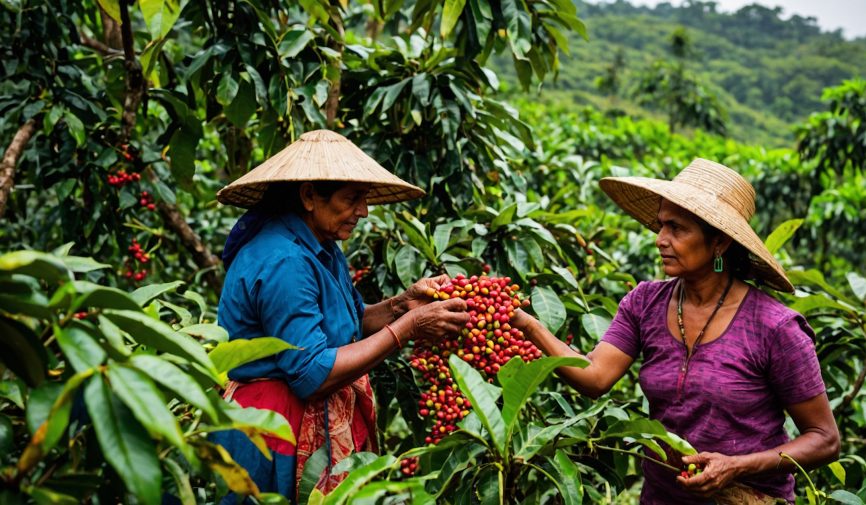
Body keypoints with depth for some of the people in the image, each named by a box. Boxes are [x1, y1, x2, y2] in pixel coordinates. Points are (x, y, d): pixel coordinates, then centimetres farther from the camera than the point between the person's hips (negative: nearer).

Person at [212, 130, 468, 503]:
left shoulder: (322, 248, 5)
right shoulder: (282, 262, -25)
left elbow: (349, 322, 12)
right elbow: (313, 375, -27)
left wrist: (403, 304, -7)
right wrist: (408, 328, -24)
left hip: (324, 422, 9)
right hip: (280, 433, -9)